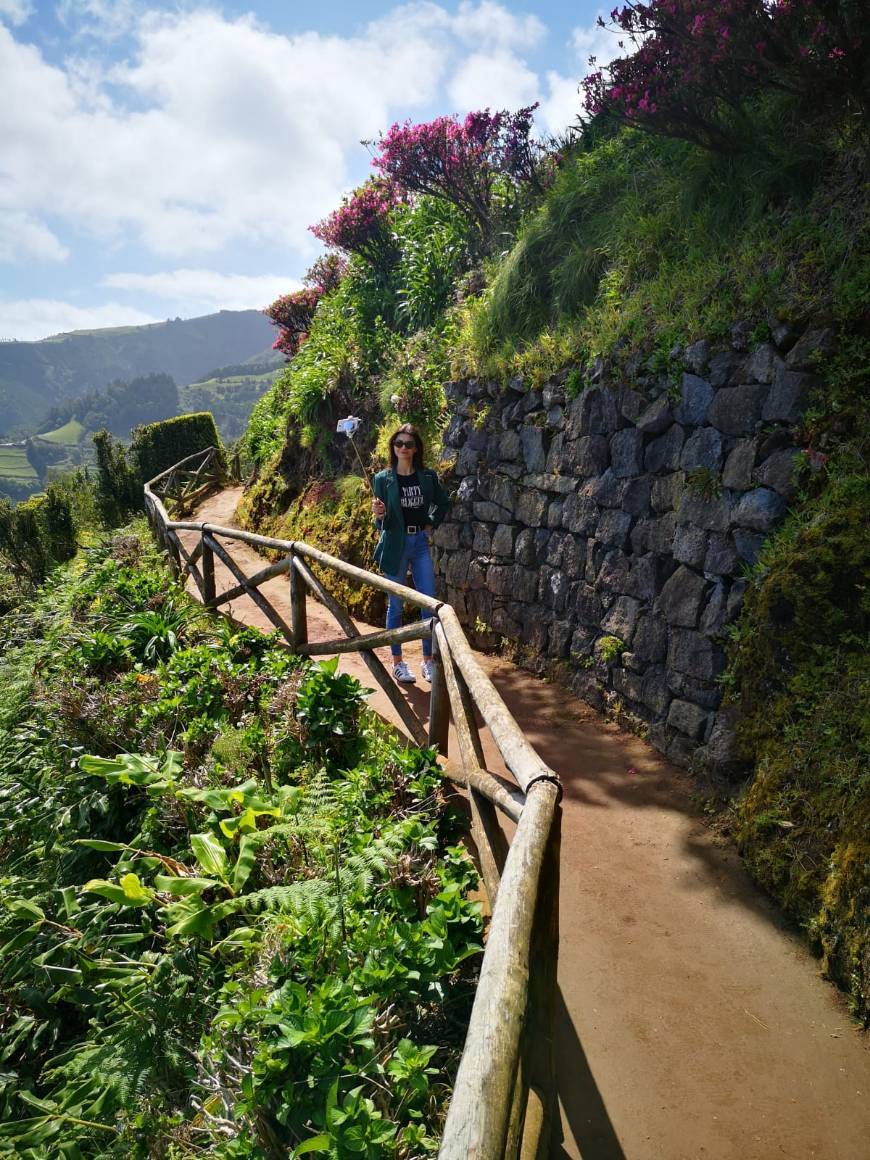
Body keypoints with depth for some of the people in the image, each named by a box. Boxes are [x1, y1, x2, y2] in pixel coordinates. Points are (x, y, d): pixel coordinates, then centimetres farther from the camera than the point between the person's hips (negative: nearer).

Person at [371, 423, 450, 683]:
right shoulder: (383, 478, -4)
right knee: (396, 605, 5)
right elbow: (382, 523, -4)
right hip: (395, 544, -2)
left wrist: (431, 524, 7)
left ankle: (428, 661, 14)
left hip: (420, 543, 2)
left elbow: (443, 503, 19)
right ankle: (397, 663, 15)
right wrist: (379, 515, -26)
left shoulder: (428, 476, 2)